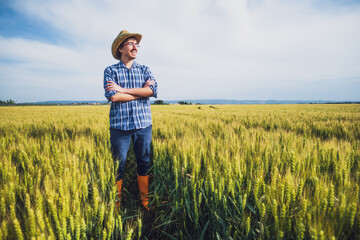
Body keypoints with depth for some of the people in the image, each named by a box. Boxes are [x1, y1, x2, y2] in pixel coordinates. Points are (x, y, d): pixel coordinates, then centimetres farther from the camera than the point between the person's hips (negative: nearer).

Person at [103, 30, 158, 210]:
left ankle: (145, 201, 30)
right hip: (120, 126, -2)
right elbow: (113, 96, -14)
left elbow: (153, 90, -9)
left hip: (143, 124, 3)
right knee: (119, 166, 8)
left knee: (144, 163, 12)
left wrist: (123, 89, -11)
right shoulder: (110, 71, 3)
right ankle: (116, 204, 27)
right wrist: (141, 92, -8)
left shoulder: (144, 70, 10)